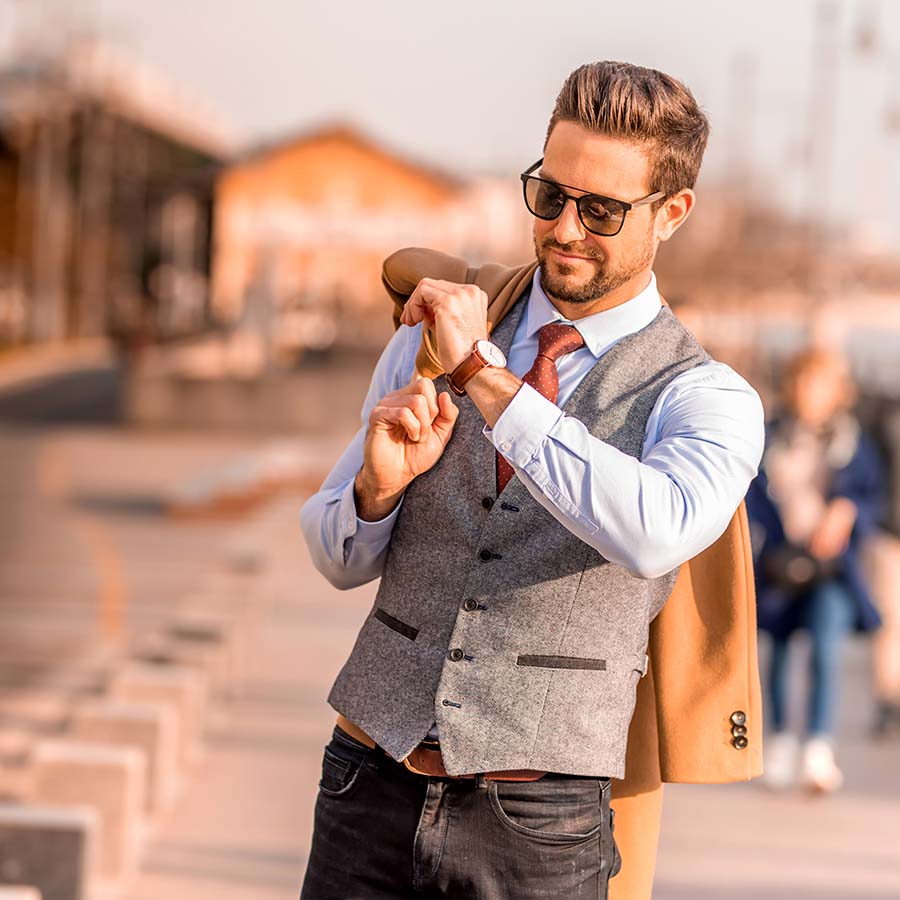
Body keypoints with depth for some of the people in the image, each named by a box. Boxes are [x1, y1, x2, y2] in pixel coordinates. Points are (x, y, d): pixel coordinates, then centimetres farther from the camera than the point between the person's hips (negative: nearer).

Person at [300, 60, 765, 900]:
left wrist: (482, 374, -25)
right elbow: (338, 558, 10)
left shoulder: (708, 401, -7)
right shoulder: (435, 333, 5)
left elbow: (654, 537, -30)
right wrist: (380, 483, -13)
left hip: (535, 831, -3)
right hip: (371, 792, 3)